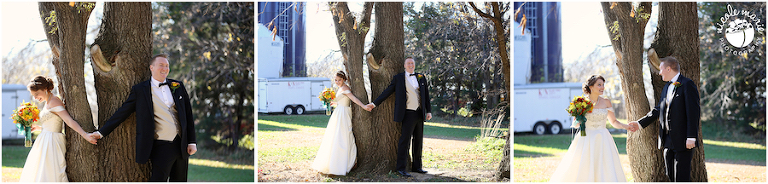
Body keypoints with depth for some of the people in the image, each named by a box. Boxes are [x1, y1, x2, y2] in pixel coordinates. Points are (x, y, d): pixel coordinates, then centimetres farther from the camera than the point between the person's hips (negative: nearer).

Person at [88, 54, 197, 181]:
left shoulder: (178, 86, 9)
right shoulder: (140, 90, 0)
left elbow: (188, 115, 10)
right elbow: (122, 113, 4)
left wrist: (192, 142, 5)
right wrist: (101, 132, 2)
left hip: (182, 146, 4)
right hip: (162, 147, -4)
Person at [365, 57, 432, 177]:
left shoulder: (421, 78, 13)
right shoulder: (398, 78, 2)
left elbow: (426, 95, 14)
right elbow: (387, 92, 3)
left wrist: (429, 111, 8)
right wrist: (374, 103, -1)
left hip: (420, 114, 5)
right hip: (408, 114, -5)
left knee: (418, 141, 9)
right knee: (405, 140, -8)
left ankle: (416, 166, 17)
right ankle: (401, 168, -5)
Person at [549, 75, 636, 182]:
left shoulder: (606, 103, 5)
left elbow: (614, 122, 12)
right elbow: (575, 125, 9)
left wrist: (625, 126, -5)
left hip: (602, 141, 1)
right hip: (586, 140, -1)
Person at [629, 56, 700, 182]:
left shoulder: (687, 85, -10)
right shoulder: (666, 87, 18)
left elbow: (694, 112, -15)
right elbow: (658, 110, 23)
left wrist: (691, 137, -20)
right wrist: (640, 123, 19)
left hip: (682, 141, -9)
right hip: (668, 140, 9)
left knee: (681, 177, -7)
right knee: (671, 176, 12)